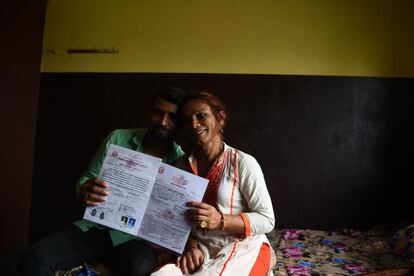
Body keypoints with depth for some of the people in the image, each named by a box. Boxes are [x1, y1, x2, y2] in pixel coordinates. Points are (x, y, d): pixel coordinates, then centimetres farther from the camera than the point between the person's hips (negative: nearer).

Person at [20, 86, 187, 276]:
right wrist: (85, 191, -17)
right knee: (35, 258, -17)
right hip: (96, 226, 3)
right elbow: (86, 179, 7)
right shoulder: (118, 138, 2)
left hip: (135, 237, -3)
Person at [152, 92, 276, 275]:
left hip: (243, 246, -4)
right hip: (202, 249, 4)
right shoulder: (181, 166, 3)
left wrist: (221, 221, -23)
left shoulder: (243, 163, -11)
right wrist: (190, 245, -13)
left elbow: (267, 220, -10)